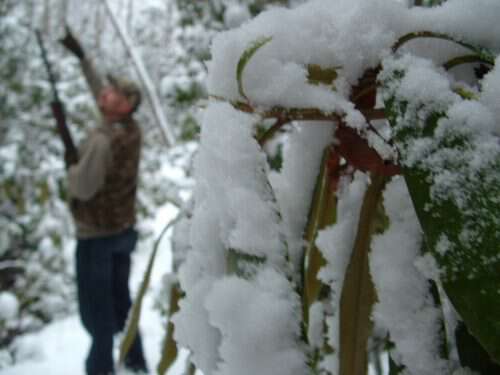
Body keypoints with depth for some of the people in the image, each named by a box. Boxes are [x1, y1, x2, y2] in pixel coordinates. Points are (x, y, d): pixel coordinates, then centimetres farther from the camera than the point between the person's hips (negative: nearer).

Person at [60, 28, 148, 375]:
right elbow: (100, 93, 11)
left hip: (96, 235, -8)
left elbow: (84, 188, -23)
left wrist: (70, 169, -3)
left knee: (96, 308, 7)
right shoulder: (132, 129, -2)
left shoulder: (102, 140, -25)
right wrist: (81, 56, 15)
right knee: (121, 299, 19)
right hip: (124, 229, 8)